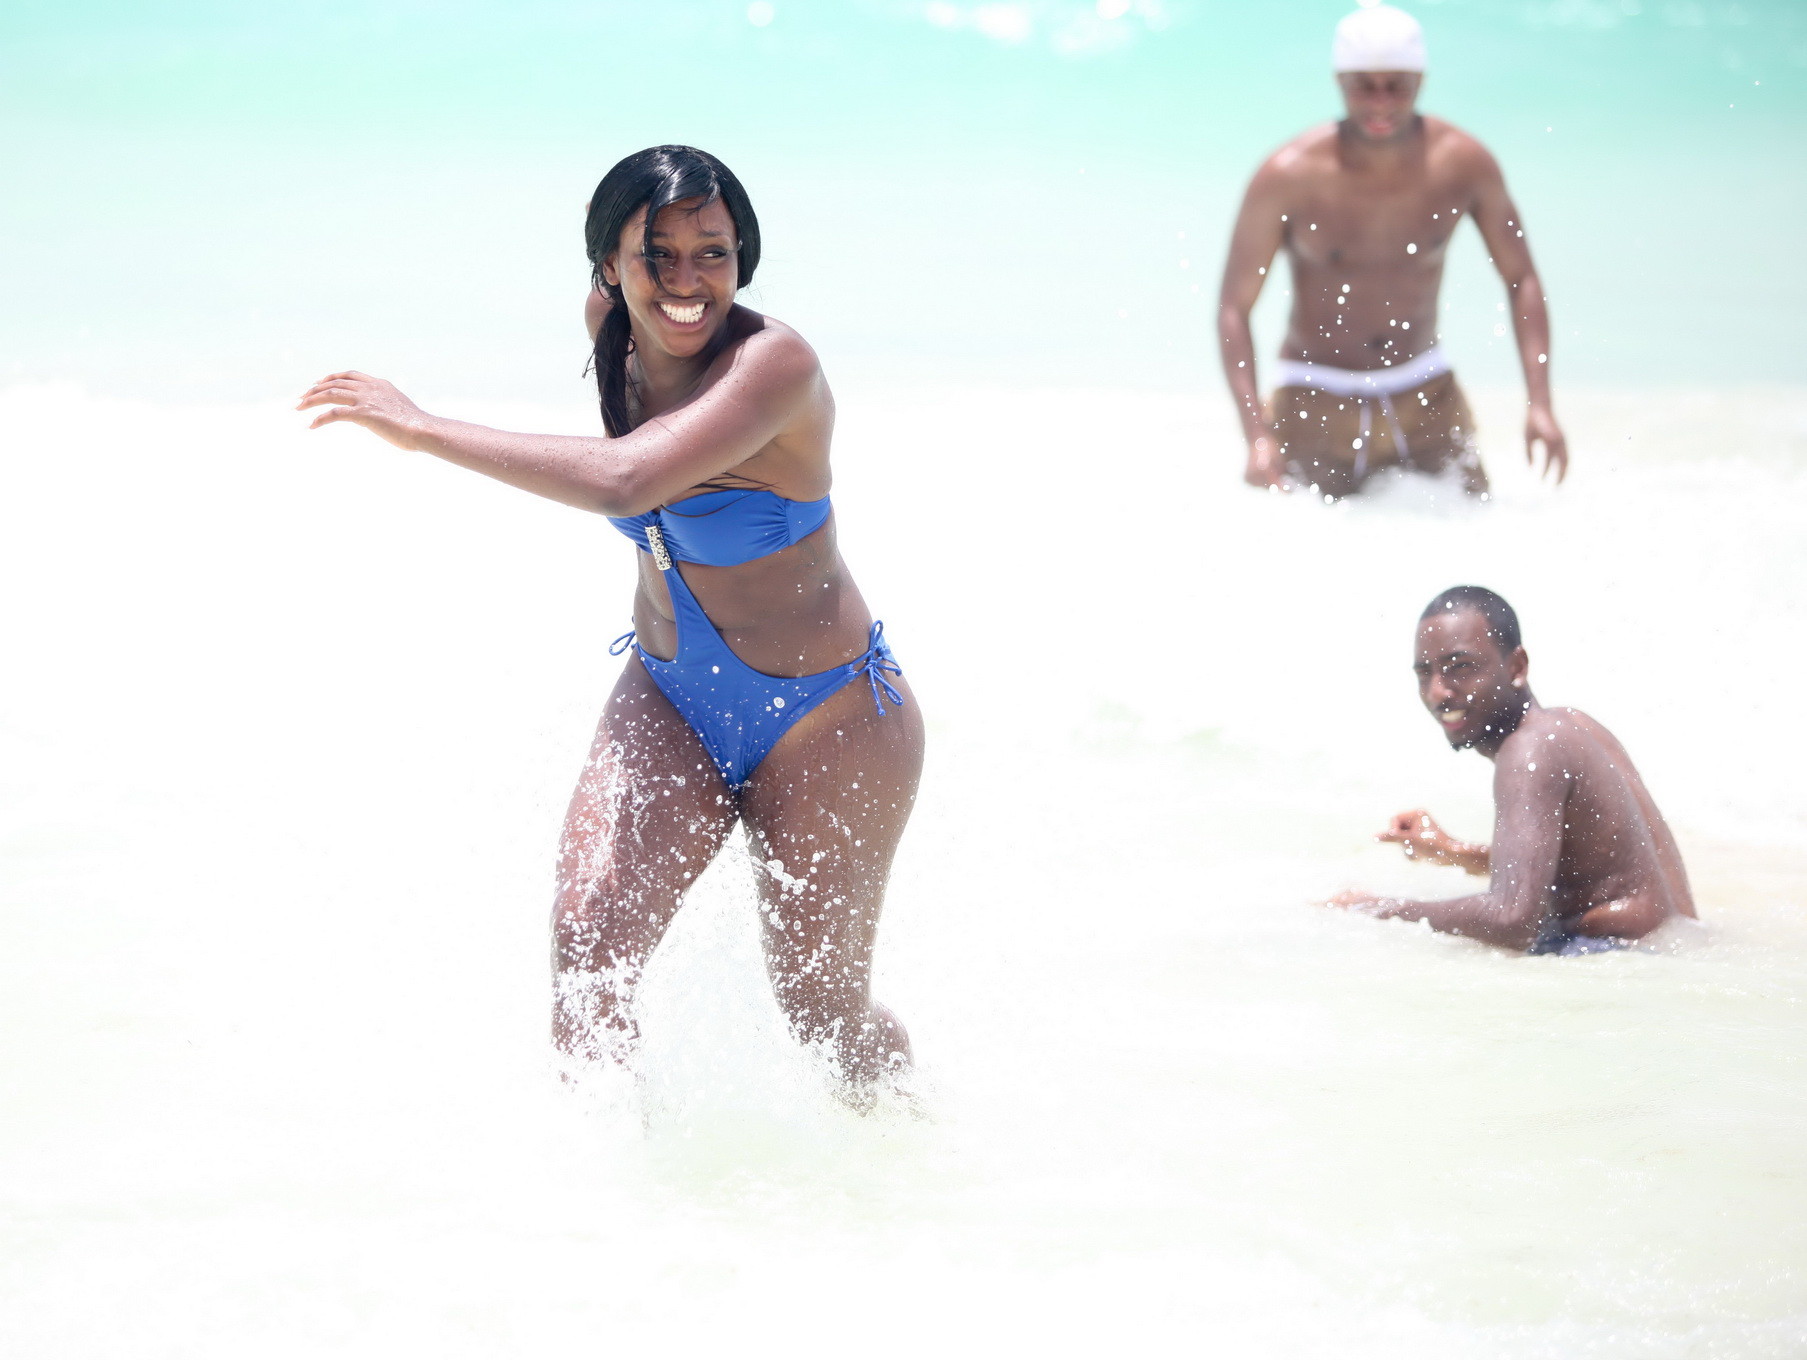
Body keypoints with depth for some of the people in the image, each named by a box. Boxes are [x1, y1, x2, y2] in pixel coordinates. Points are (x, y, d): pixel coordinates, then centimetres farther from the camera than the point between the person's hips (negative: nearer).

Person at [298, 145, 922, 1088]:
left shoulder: (774, 363, -29)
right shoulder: (614, 327, -7)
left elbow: (623, 482, -42)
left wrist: (425, 430, -37)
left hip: (825, 719, -5)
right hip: (668, 699, 5)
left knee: (822, 1006, 9)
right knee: (586, 938, -20)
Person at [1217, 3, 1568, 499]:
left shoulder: (1464, 164, -8)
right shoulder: (1288, 177, -16)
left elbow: (1521, 280, 1)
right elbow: (1234, 308, -13)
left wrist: (1539, 404, -10)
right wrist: (1258, 436, -24)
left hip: (1426, 393, 3)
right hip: (1316, 398, -3)